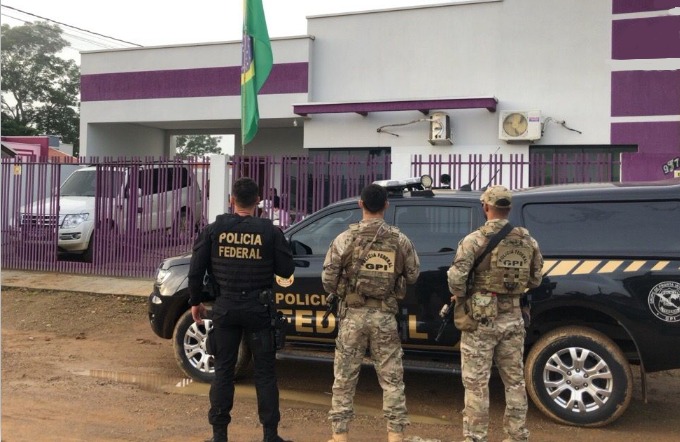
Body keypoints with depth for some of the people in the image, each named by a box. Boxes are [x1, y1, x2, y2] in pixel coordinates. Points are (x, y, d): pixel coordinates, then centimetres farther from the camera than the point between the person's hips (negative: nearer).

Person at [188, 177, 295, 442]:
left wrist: (195, 301, 12)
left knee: (223, 370, 11)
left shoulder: (214, 229, -2)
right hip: (258, 308, -1)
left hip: (225, 307, 1)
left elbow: (196, 270, -1)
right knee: (265, 371, 8)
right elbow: (286, 270, -5)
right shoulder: (270, 231, -7)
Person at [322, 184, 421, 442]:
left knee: (344, 378, 10)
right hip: (385, 316, 1)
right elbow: (413, 275, 6)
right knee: (391, 378, 9)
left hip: (353, 315, -1)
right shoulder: (400, 240, -2)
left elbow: (328, 279, -6)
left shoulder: (345, 239, -7)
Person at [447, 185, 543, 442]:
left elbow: (456, 278, -20)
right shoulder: (527, 241, 5)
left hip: (481, 318, -5)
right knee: (514, 381, 16)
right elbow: (535, 280, 11)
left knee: (476, 383, 4)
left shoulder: (475, 240, -12)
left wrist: (460, 295, -2)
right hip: (513, 319, 5)